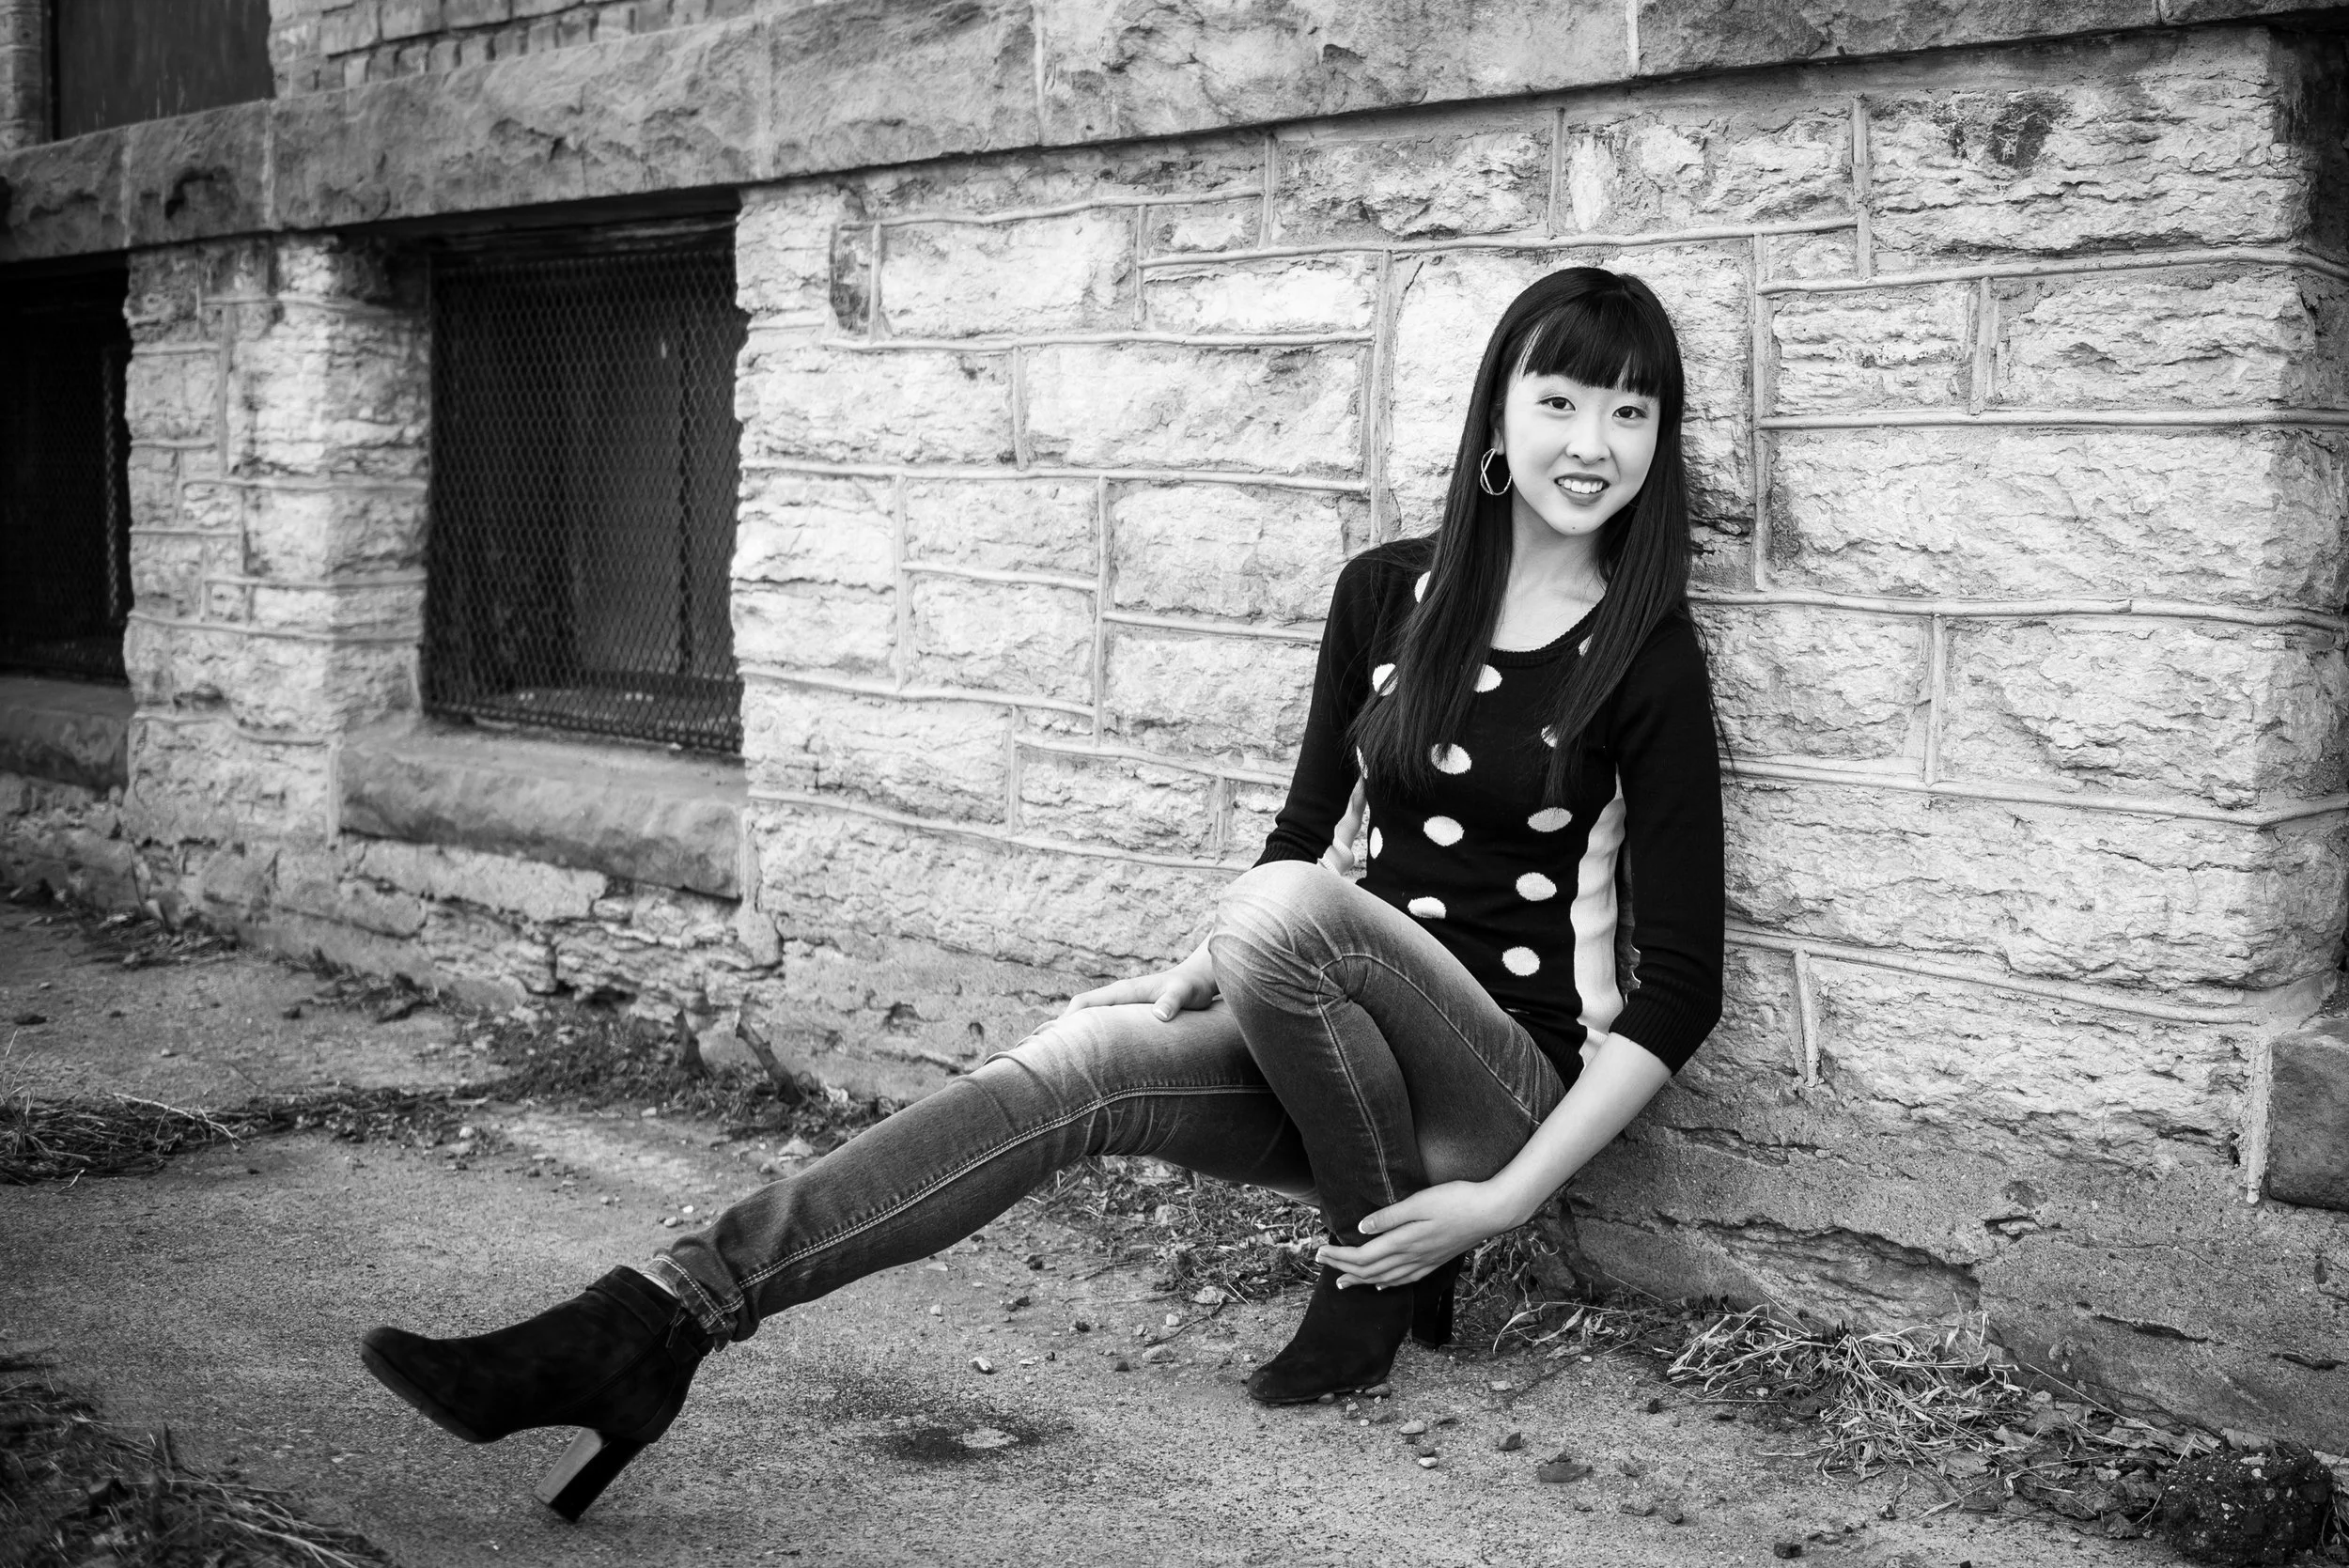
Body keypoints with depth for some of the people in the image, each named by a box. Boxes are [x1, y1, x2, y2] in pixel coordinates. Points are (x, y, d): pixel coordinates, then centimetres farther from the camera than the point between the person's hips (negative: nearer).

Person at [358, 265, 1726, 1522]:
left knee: (1284, 908, -34)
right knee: (1069, 1072, -24)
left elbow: (1682, 985, -9)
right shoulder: (1388, 593, 5)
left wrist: (1506, 1203, -15)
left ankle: (1388, 1274, -13)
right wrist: (1211, 974, -2)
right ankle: (652, 1326, -32)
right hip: (1340, 1057, 5)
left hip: (1512, 1088, -4)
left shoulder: (1649, 660, -9)